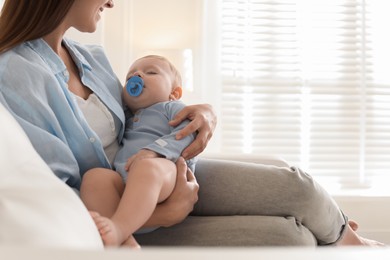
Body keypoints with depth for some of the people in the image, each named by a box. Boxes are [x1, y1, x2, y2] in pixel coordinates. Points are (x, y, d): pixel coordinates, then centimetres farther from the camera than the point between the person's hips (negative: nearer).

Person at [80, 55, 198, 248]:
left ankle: (119, 229, -55)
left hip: (164, 170, -4)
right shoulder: (126, 120, 41)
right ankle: (124, 242, -46)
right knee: (94, 176, -28)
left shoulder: (173, 108, 23)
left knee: (146, 166, -39)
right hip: (123, 178, 5)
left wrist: (152, 151, -15)